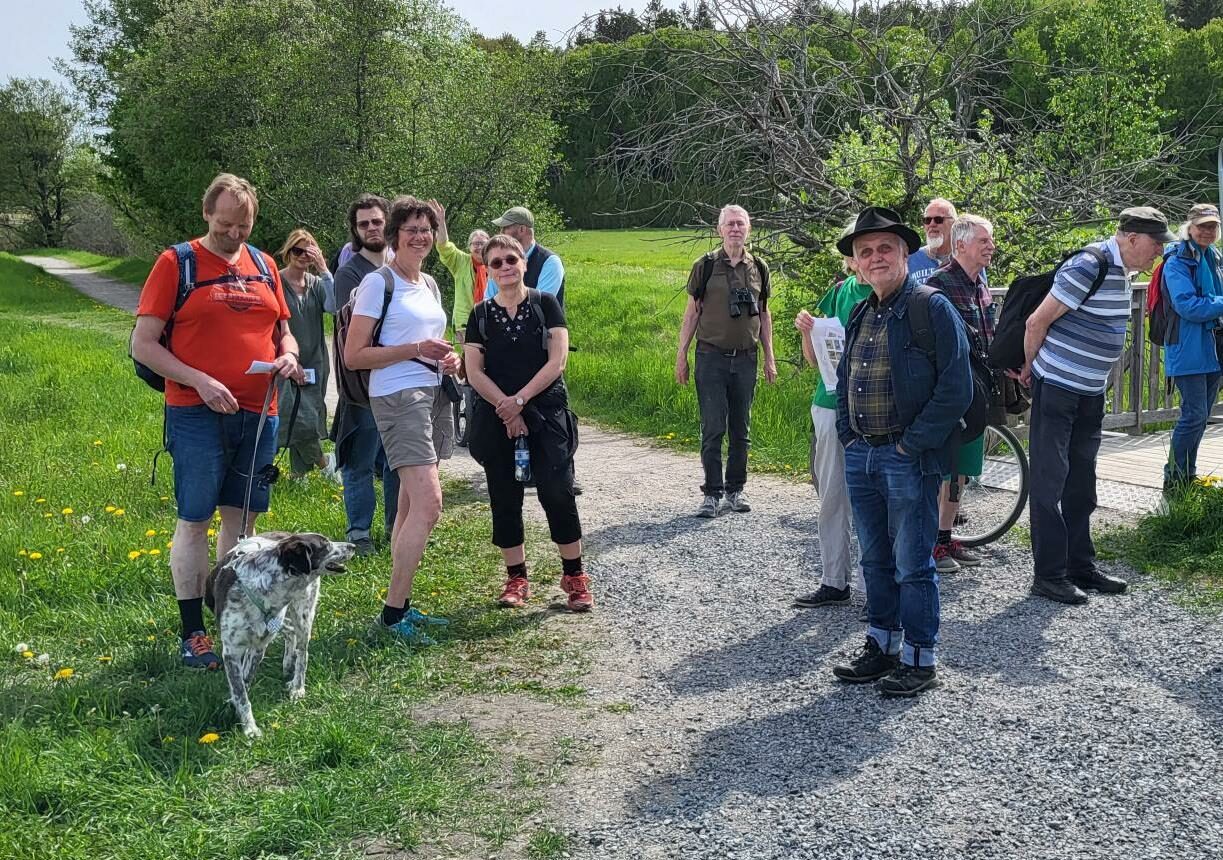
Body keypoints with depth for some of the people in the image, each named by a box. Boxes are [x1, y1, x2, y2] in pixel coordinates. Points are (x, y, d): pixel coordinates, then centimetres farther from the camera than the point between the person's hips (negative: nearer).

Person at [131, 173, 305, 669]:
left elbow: (283, 331, 21)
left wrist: (288, 355, -3)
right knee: (194, 519, 0)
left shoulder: (263, 266, 11)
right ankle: (192, 632, 8)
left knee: (242, 516, 12)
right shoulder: (176, 264, -4)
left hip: (258, 414, 5)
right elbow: (143, 345, -6)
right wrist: (200, 382, -17)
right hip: (197, 415, -5)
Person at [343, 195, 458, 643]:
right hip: (398, 398, -8)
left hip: (433, 395, 8)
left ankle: (401, 604, 16)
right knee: (428, 504, -17)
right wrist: (416, 349, -17)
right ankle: (393, 611, -11)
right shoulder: (377, 283, -7)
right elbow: (354, 356, -11)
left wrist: (448, 360, 7)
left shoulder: (429, 285, 17)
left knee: (412, 505, 9)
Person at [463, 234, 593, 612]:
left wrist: (519, 400, -12)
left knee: (557, 493, -9)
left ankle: (575, 576, 3)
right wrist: (506, 409, -11)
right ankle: (516, 578, 17)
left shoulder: (546, 304, 1)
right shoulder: (481, 314, 7)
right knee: (504, 498, 6)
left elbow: (557, 360, -7)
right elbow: (474, 371, 1)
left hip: (546, 413, -2)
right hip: (497, 420, 3)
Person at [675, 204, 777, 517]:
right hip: (711, 357, -3)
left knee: (741, 429, 8)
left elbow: (764, 315, 15)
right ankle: (712, 494, 4)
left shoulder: (759, 268, 8)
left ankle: (736, 489, 18)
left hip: (746, 358, 3)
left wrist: (769, 357, 12)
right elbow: (692, 312, 2)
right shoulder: (705, 266, -1)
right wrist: (681, 355, -1)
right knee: (713, 428, -3)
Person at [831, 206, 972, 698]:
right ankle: (881, 646, 27)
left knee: (912, 564, 1)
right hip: (861, 455, 7)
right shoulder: (861, 314, 13)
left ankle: (919, 659, 11)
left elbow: (956, 389, -15)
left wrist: (911, 445, -15)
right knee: (875, 560, 15)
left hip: (909, 459, -7)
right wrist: (847, 433, 11)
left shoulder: (932, 308, -10)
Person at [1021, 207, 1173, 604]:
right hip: (1057, 388, -9)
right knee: (1050, 482, -4)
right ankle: (1049, 574, 1)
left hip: (1091, 391, 9)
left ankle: (1080, 567, 22)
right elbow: (1037, 322, -18)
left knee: (1081, 483, 14)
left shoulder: (1119, 270, 10)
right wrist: (1030, 368, -4)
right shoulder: (1089, 267, -20)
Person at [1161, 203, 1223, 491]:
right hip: (1189, 350, -8)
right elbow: (1186, 305, -21)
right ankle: (1174, 480, -1)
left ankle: (1187, 476, 23)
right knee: (1195, 415, -11)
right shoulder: (1178, 261, -11)